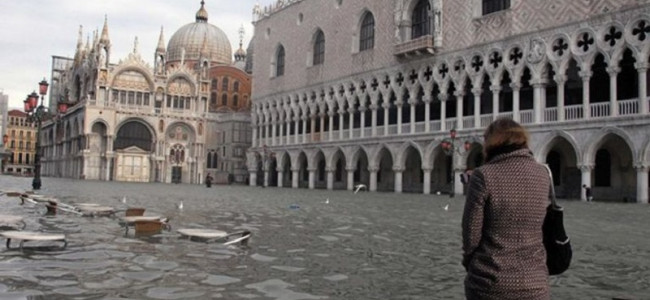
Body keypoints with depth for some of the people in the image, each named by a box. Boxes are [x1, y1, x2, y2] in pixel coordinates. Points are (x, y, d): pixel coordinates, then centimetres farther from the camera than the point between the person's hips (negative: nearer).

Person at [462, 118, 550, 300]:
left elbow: (471, 234, -9)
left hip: (489, 282, -3)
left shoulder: (484, 175, -12)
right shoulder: (542, 175, 2)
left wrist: (469, 263, 8)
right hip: (534, 283, 4)